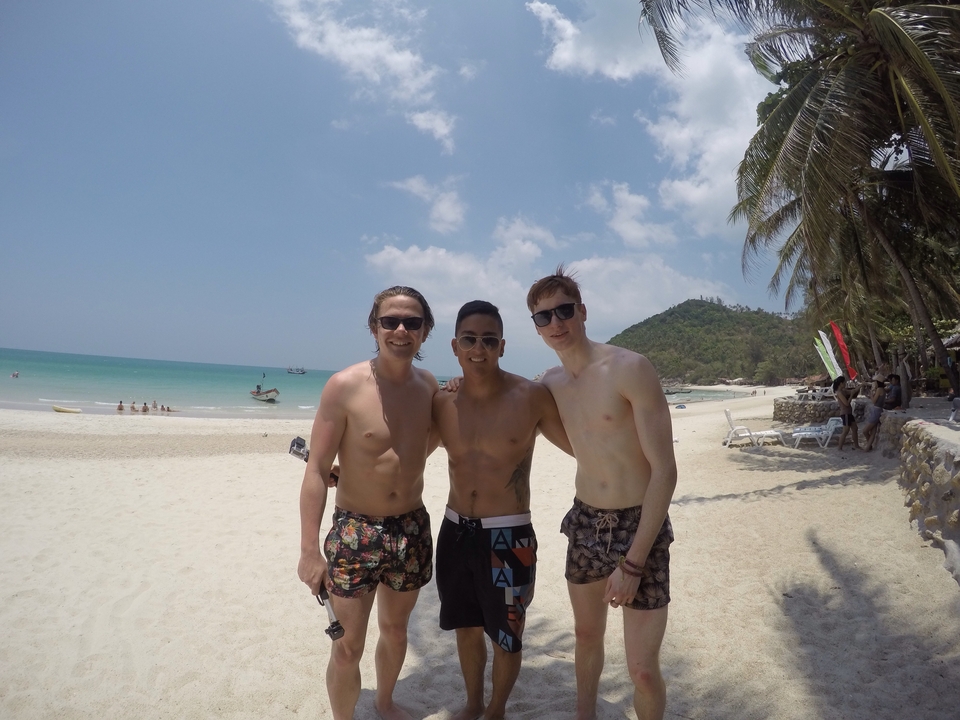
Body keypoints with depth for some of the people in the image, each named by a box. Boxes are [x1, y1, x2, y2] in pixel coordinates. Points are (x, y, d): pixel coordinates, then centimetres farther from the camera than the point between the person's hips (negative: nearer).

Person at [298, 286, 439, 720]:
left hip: (413, 530, 4)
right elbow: (316, 470, -13)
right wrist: (309, 549, -14)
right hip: (354, 531, -4)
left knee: (395, 629, 22)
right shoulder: (345, 387, -16)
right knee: (348, 647, 5)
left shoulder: (429, 387, -2)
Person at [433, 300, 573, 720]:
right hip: (455, 533, 4)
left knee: (506, 636, 14)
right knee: (466, 627, 22)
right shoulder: (442, 402, -3)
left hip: (508, 537, -3)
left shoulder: (531, 397, -13)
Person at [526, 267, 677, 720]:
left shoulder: (630, 369, -18)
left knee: (643, 669, -2)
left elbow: (665, 471, -19)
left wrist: (633, 563, -20)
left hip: (639, 525, -5)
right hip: (584, 523, 6)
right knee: (586, 634, 22)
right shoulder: (550, 382, 1)